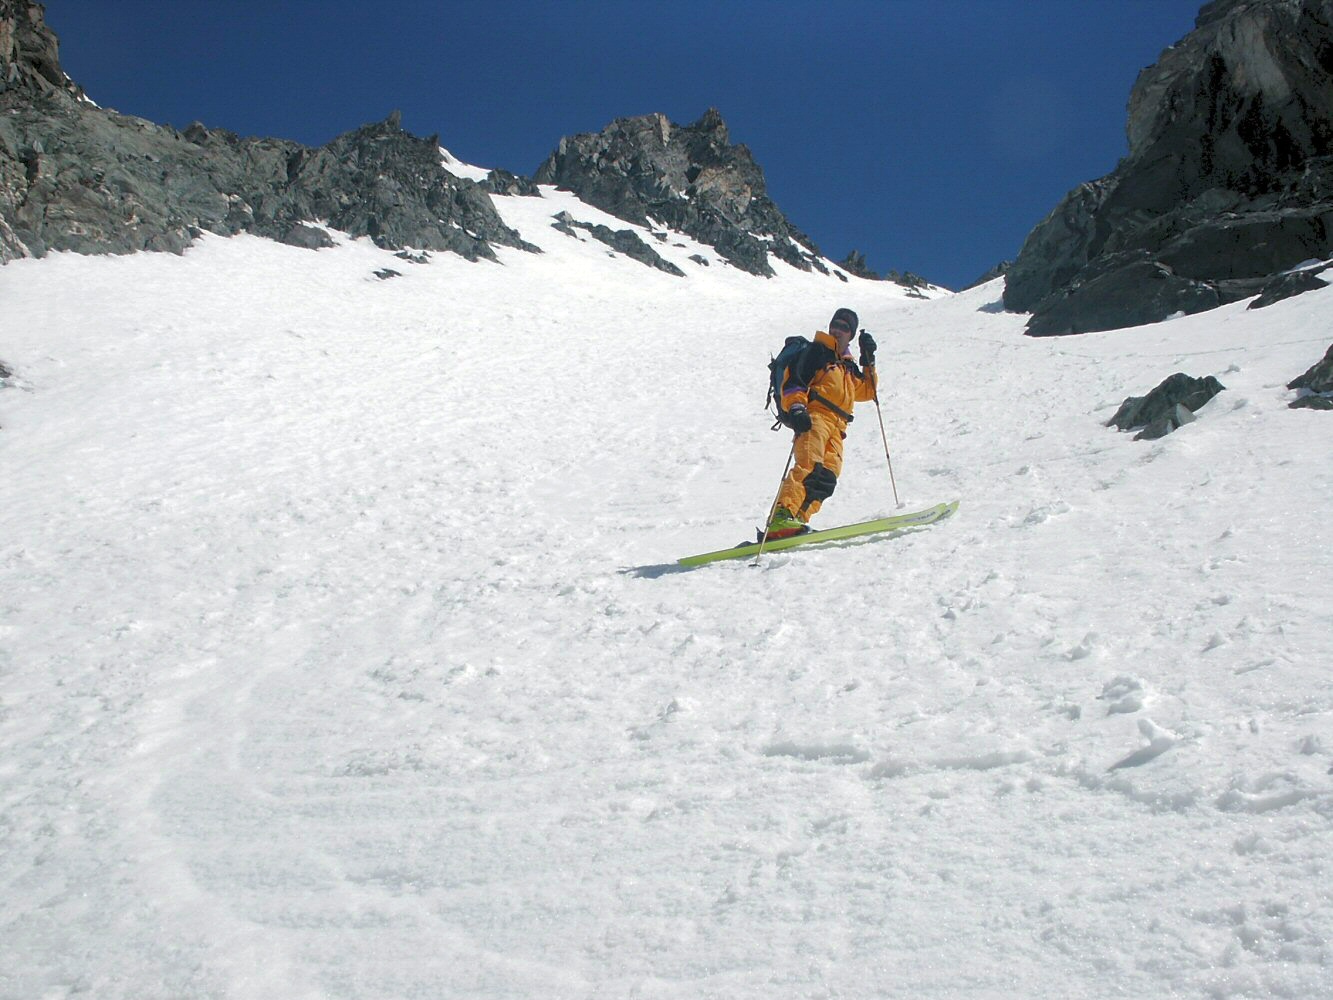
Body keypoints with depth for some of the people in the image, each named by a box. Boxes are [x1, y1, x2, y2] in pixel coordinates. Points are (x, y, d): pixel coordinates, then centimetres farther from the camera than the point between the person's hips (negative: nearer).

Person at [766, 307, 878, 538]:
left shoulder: (848, 365, 33)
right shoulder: (818, 351, 11)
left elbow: (867, 391, 35)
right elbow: (794, 382, 0)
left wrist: (869, 361, 23)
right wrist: (796, 408, -19)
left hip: (836, 428, 7)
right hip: (814, 416, -7)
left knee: (827, 476, -15)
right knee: (809, 466, -28)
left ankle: (797, 519, -23)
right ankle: (780, 518, -41)